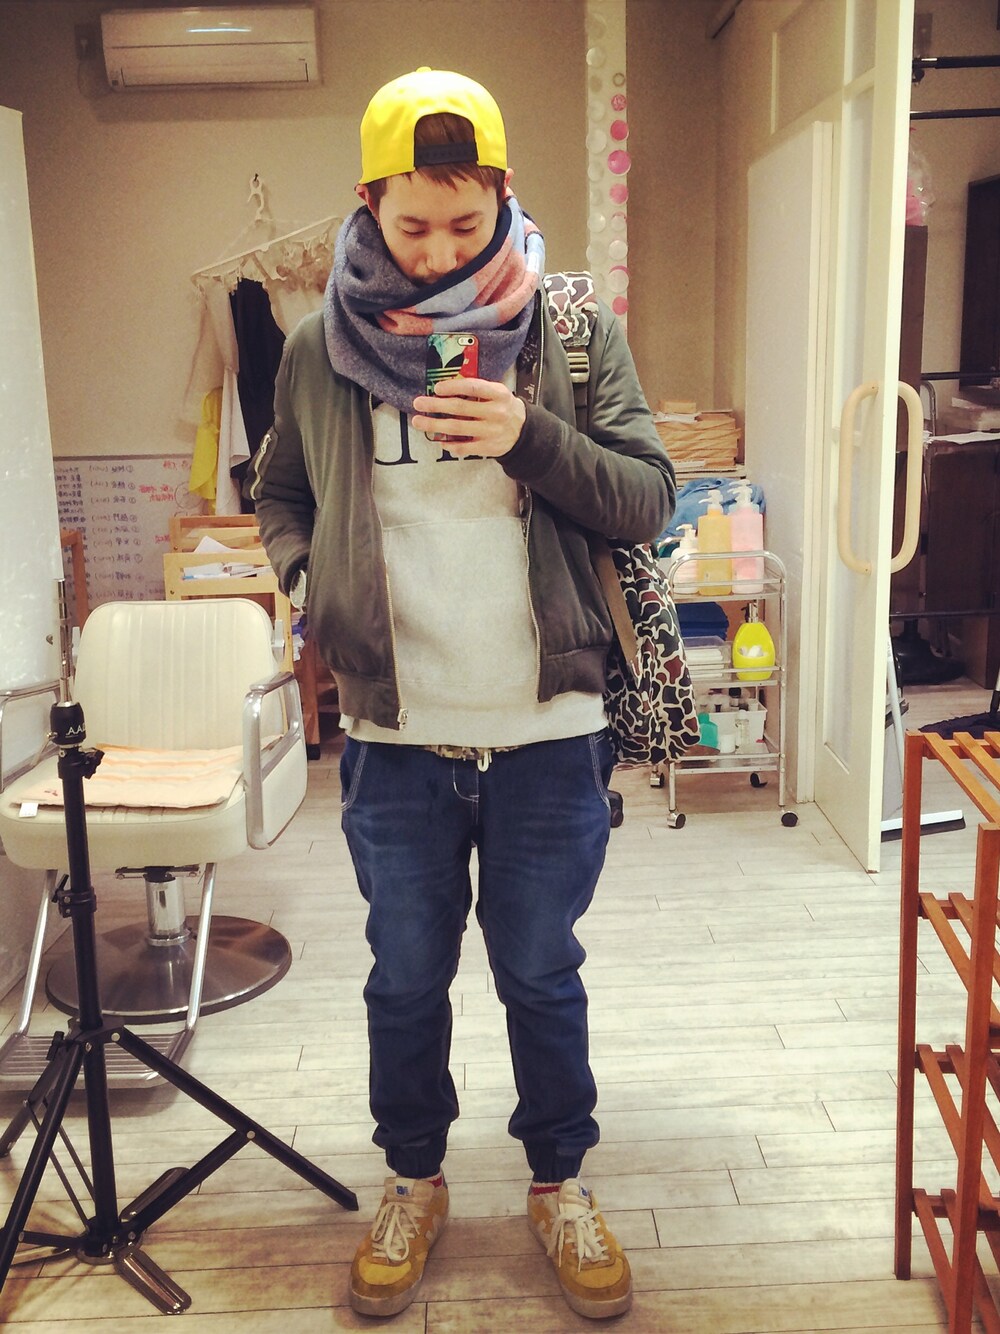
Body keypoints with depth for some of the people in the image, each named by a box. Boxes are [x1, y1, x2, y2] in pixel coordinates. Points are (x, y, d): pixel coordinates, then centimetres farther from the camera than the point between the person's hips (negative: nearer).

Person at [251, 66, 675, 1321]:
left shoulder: (573, 331, -3)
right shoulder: (319, 347, 1)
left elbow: (648, 501, -5)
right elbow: (279, 494, 16)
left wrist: (532, 439, -20)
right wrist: (311, 581, -3)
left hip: (547, 734, -1)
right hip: (394, 739, 1)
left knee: (542, 976, 15)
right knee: (405, 980, 16)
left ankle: (559, 1182, 38)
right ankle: (413, 1180, 40)